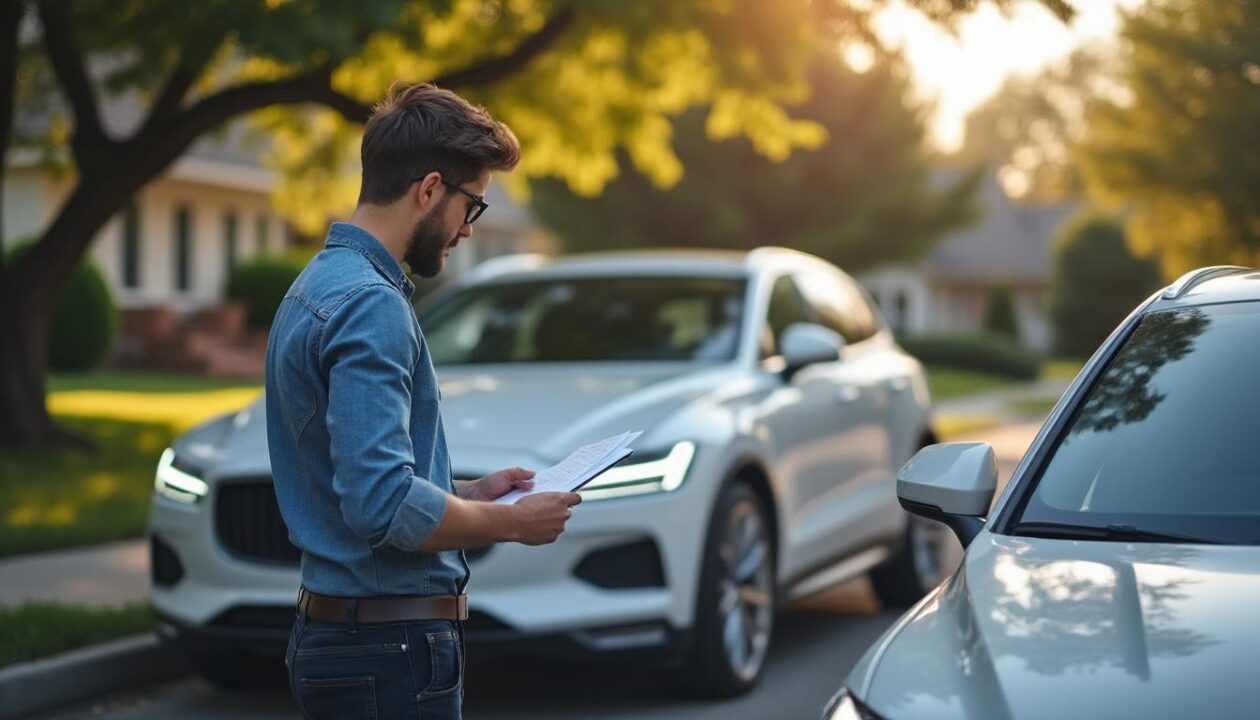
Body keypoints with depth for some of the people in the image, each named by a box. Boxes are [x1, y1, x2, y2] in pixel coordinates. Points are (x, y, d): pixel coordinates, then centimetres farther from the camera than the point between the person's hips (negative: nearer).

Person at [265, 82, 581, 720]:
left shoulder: (317, 288, 13)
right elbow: (384, 504, -26)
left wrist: (468, 494, 15)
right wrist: (509, 523, -12)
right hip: (392, 647, -10)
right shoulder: (371, 306, -19)